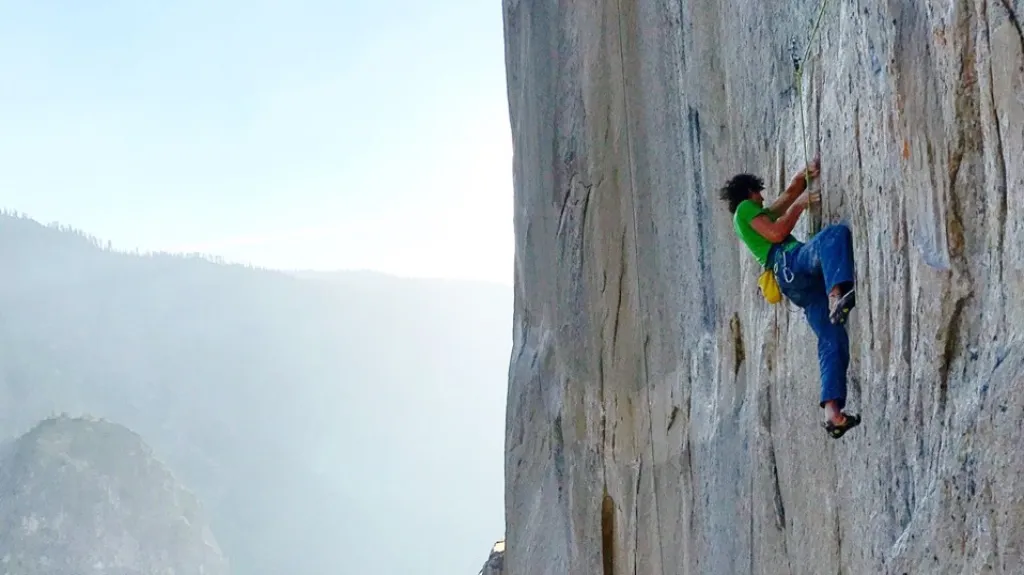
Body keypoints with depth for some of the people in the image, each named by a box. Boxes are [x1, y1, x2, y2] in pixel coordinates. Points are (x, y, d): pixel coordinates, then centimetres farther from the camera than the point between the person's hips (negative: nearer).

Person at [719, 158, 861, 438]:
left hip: (799, 285, 8)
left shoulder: (760, 214, 40)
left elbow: (791, 191, 41)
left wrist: (806, 173, 22)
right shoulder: (745, 209, 15)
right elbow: (776, 234, -1)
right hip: (791, 263, -8)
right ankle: (837, 295, -58)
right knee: (836, 233, -33)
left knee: (833, 341, -7)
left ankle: (833, 412, -21)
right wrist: (800, 204, 8)